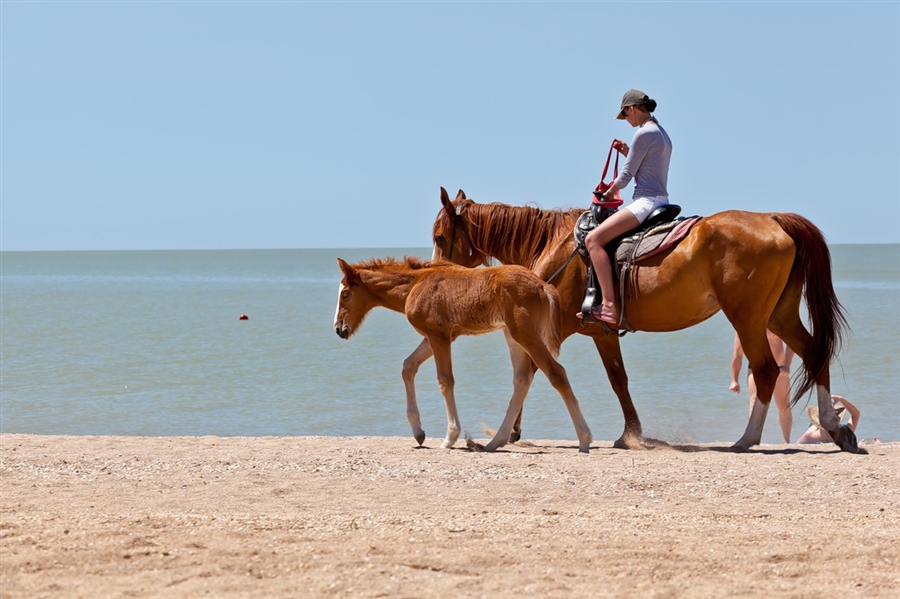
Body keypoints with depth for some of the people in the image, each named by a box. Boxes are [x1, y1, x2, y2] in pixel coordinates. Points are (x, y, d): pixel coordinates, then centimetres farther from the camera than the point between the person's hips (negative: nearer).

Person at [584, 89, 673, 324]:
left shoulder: (644, 133, -12)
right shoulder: (662, 134, 19)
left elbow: (627, 174, -10)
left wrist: (610, 192, 7)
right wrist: (628, 153, 18)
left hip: (646, 201, -11)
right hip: (661, 201, 11)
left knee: (593, 239, -21)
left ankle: (608, 305, -30)